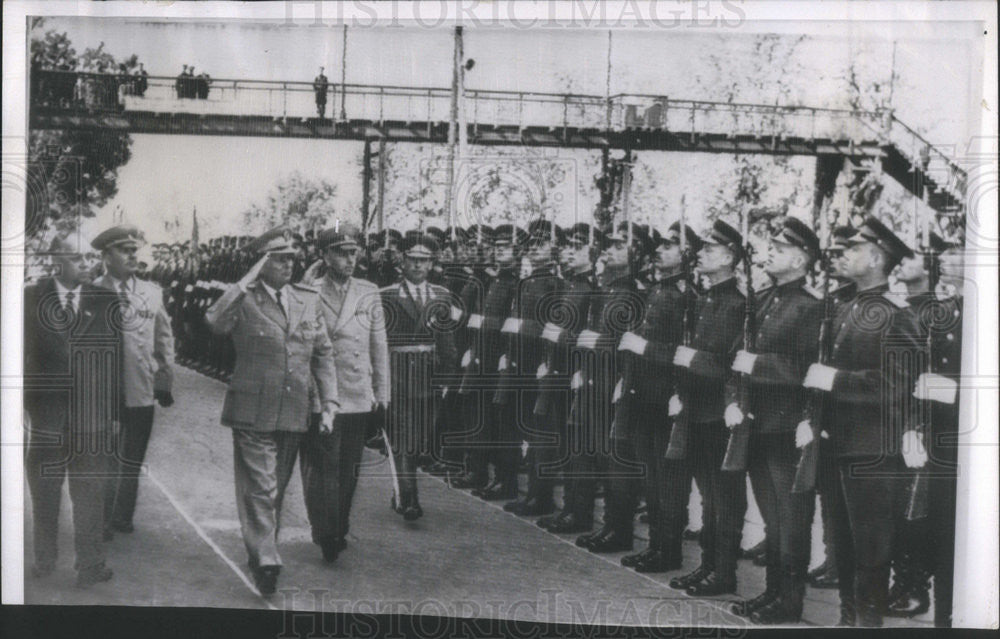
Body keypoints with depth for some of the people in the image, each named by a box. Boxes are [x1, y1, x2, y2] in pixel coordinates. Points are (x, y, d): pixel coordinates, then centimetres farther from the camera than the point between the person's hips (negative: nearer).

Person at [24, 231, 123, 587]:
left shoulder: (105, 302, 2)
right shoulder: (31, 299, -1)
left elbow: (115, 359, 3)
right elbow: (23, 354, 0)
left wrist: (113, 411, 0)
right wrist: (25, 405, -5)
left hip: (91, 417, 0)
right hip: (45, 415, 0)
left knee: (90, 496, 6)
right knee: (44, 495, 14)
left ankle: (90, 565, 16)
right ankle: (44, 561, 30)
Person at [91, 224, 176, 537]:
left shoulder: (152, 293, 8)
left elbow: (164, 339, 14)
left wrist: (164, 383, 11)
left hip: (141, 393, 3)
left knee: (131, 463, 9)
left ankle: (122, 519, 21)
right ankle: (100, 522, 17)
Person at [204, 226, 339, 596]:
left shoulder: (309, 300, 10)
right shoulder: (244, 300, -4)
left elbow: (323, 354, 13)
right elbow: (215, 324, -25)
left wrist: (329, 403, 6)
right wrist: (247, 282, -23)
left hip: (294, 413, 5)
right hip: (253, 412, -5)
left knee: (277, 488, 15)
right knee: (260, 489, -7)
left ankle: (261, 552, 30)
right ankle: (265, 561, -4)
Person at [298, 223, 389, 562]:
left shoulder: (369, 293, 9)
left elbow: (379, 345, 12)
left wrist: (381, 391, 11)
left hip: (359, 398, 4)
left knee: (349, 469, 10)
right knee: (323, 467, -6)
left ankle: (339, 531, 23)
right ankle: (326, 535, 1)